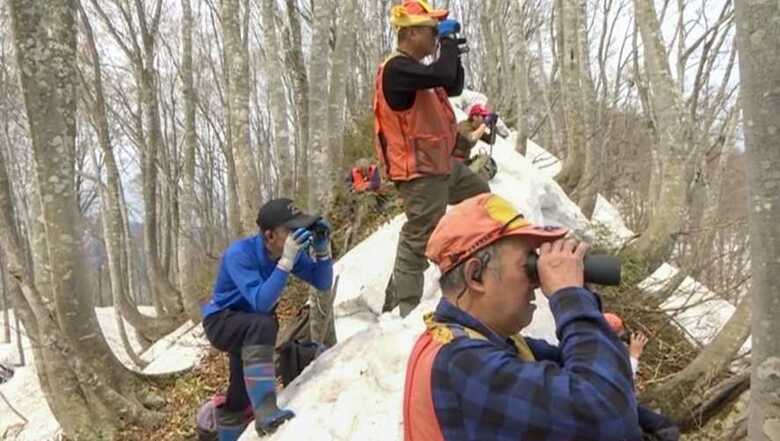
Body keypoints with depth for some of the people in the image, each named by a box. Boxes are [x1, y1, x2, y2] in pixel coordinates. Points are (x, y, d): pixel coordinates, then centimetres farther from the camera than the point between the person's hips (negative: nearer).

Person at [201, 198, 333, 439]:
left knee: (242, 395, 19)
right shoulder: (239, 254, -31)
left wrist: (322, 249, -28)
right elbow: (261, 303, -41)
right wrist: (286, 261, -47)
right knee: (262, 325, -39)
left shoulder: (289, 250, -15)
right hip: (222, 321, -7)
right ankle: (265, 411, -39)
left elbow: (323, 284, -12)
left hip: (251, 326, 7)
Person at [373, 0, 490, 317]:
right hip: (420, 172, -11)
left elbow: (454, 86, 20)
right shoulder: (397, 69, -20)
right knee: (418, 240, -6)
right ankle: (400, 307, 5)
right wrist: (448, 41, -15)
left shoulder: (414, 67, 13)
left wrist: (452, 49, 6)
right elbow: (444, 76, -33)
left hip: (441, 163, 11)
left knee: (481, 196, 26)